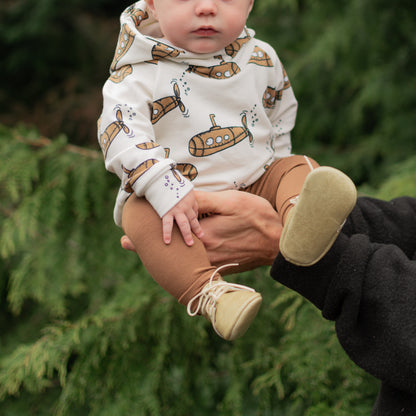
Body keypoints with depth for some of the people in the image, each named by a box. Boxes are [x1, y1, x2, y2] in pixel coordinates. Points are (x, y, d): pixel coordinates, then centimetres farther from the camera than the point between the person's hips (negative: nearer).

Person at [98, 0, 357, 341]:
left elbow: (281, 111, 18)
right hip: (178, 198, -4)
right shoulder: (141, 72, -16)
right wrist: (166, 192, -37)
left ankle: (301, 225, -49)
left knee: (299, 168, -16)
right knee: (142, 217, -31)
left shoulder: (262, 60, -1)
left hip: (255, 181, 4)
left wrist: (276, 166, 11)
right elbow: (118, 133, -27)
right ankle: (207, 293, -44)